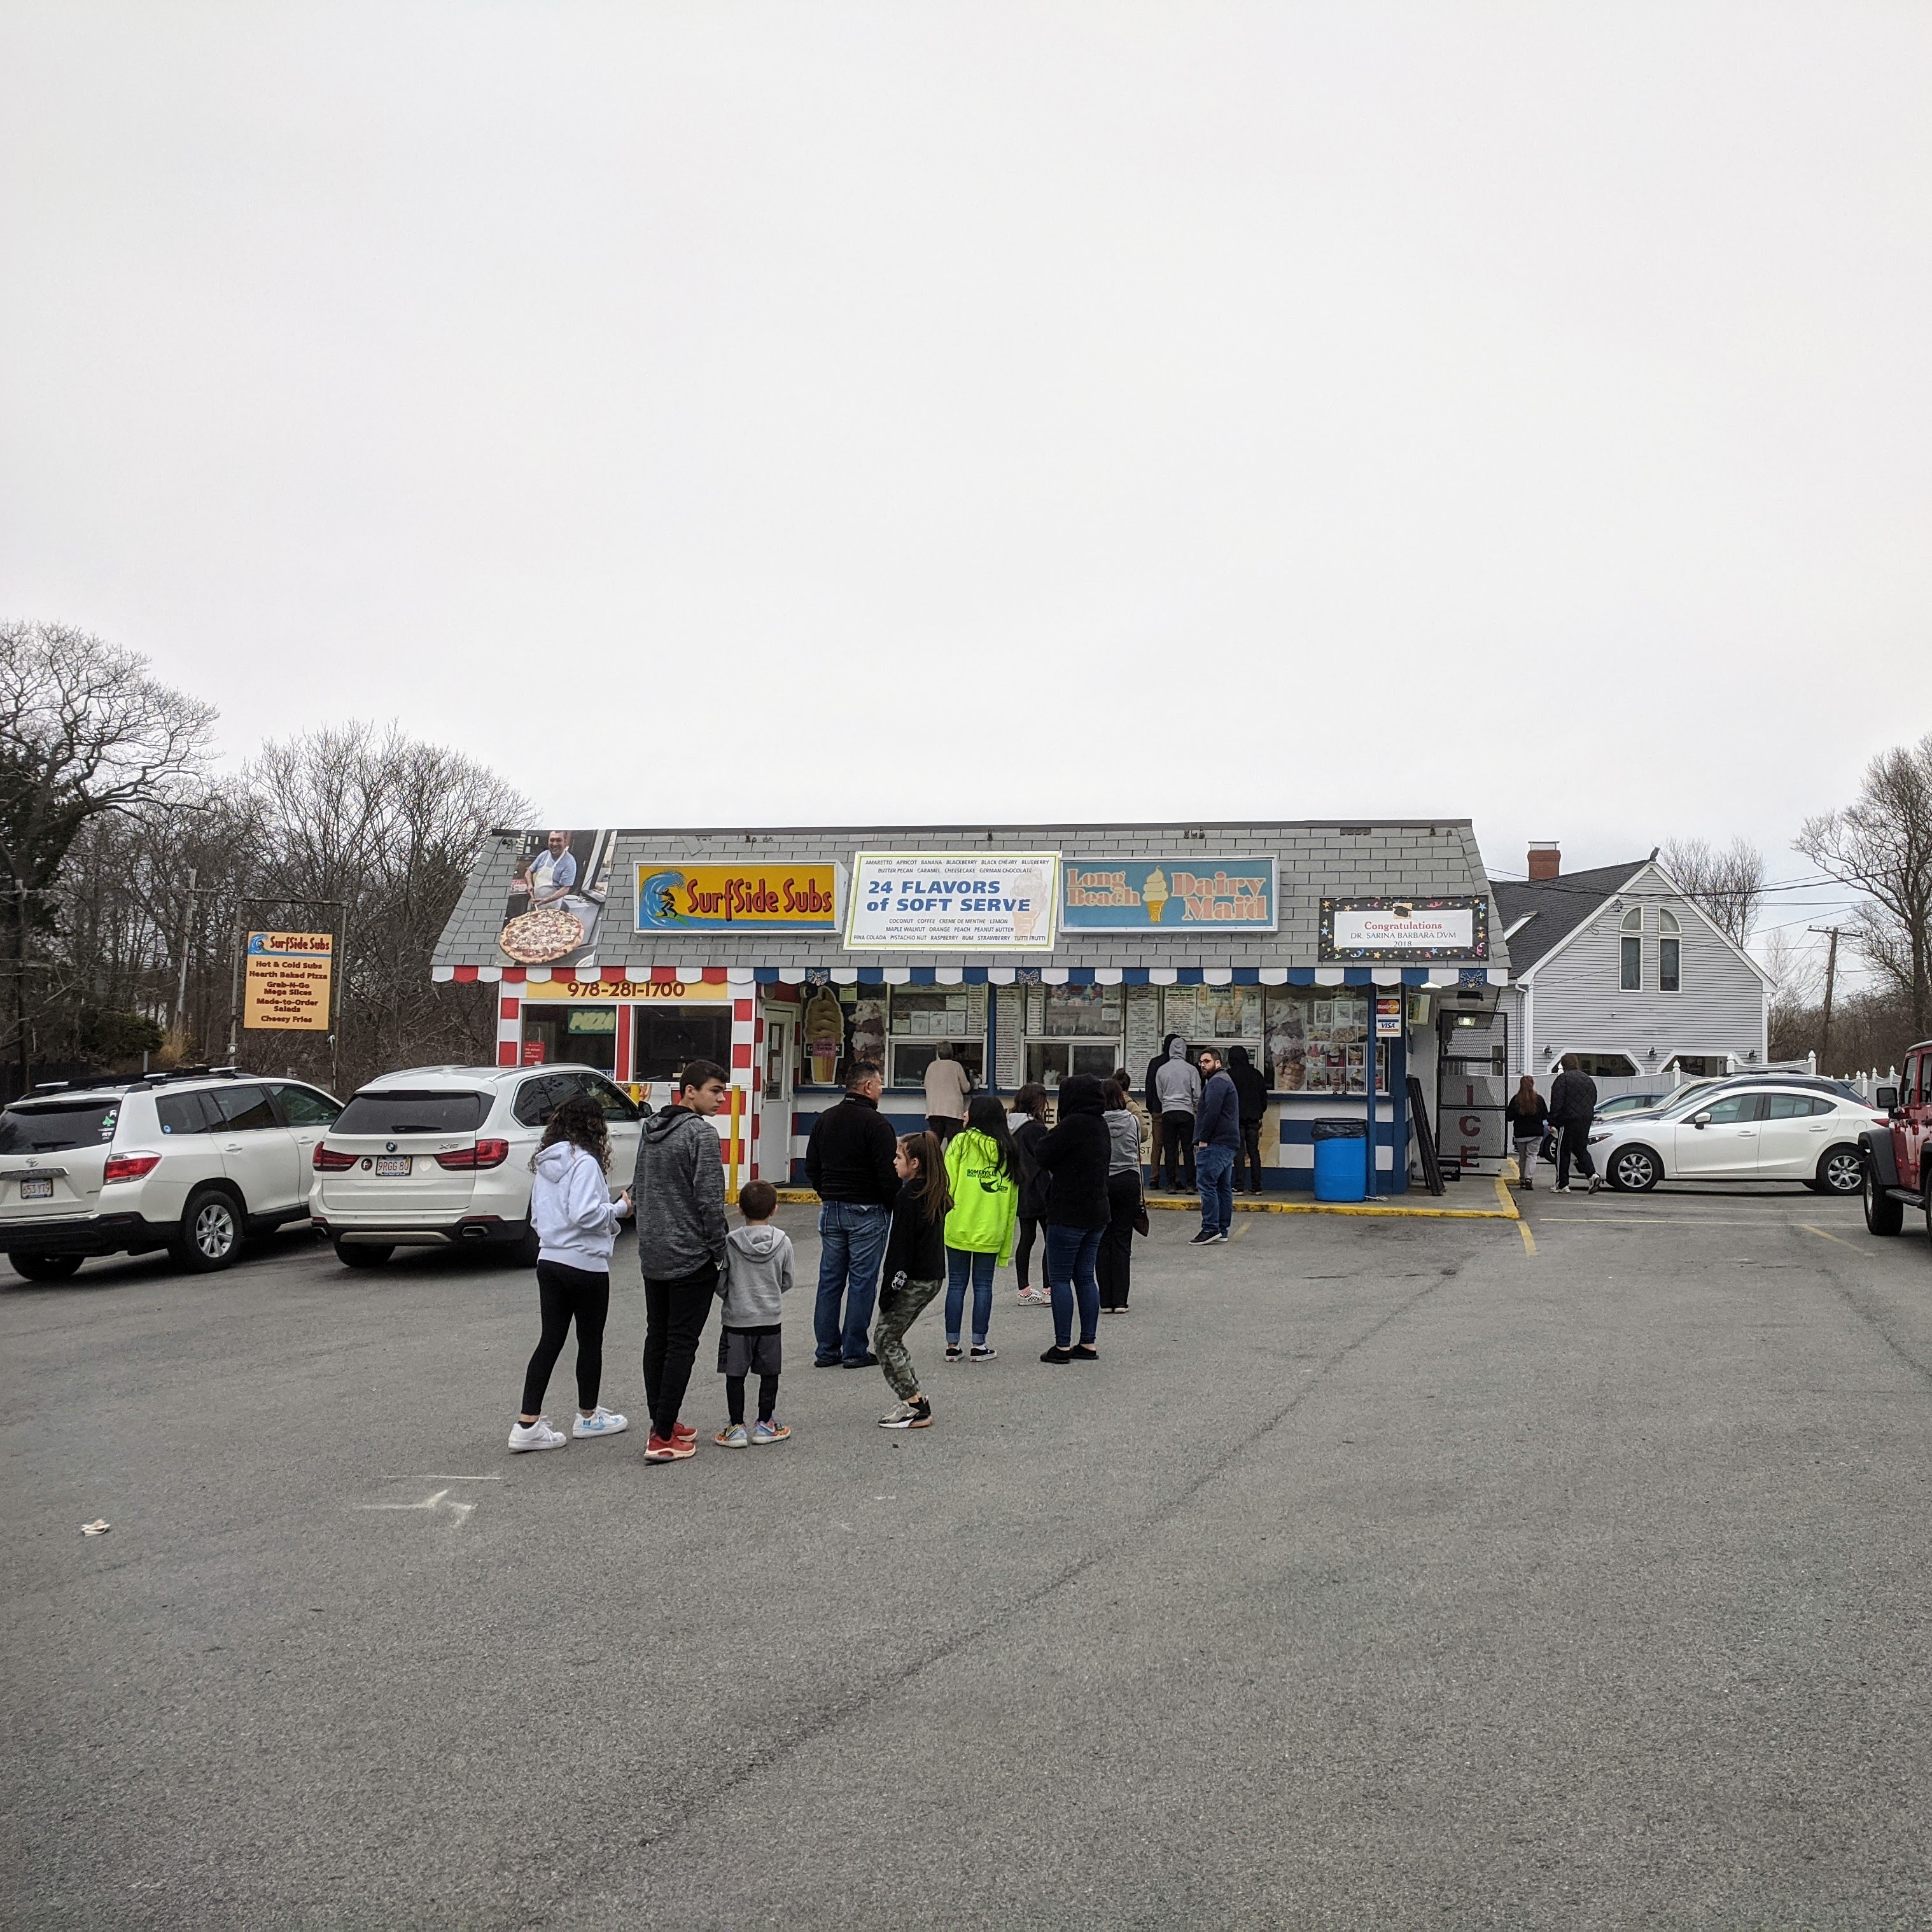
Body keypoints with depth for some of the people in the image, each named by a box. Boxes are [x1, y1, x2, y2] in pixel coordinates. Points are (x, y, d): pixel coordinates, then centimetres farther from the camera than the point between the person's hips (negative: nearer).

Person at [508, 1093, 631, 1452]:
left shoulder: (544, 1163, 10)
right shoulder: (585, 1162, -16)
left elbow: (537, 1216, 16)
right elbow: (585, 1214, -25)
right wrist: (619, 1208, -11)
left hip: (549, 1260, 7)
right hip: (585, 1265, -7)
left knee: (550, 1340, 7)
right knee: (590, 1341, 10)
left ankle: (527, 1424, 2)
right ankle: (588, 1417, 24)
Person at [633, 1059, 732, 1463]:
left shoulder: (650, 1129, 11)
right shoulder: (701, 1132, -15)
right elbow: (710, 1199, -18)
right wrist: (719, 1251, -9)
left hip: (652, 1255, 8)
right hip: (691, 1257, -8)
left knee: (657, 1339, 15)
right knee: (681, 1344, -4)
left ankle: (663, 1423, 22)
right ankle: (663, 1438, -4)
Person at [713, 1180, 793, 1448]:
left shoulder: (730, 1242, -11)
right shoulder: (783, 1242, -5)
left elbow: (720, 1282, -5)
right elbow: (787, 1282, 5)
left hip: (736, 1318, -2)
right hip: (771, 1319, 2)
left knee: (735, 1374, 7)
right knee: (769, 1373, 12)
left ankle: (736, 1426, 9)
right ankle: (765, 1424, 17)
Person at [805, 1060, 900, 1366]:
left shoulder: (825, 1119, 9)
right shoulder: (876, 1123, -14)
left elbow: (811, 1167, 14)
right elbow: (889, 1174, -17)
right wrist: (894, 1206, -3)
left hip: (831, 1210, 7)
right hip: (867, 1212, -6)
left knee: (830, 1280, 10)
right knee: (862, 1281, 1)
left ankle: (827, 1350, 14)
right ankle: (854, 1351, 4)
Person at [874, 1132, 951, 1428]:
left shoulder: (908, 1196, -17)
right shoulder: (936, 1194, 10)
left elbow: (900, 1246, -18)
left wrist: (889, 1289, -14)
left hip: (914, 1279, -9)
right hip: (934, 1276, 9)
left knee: (886, 1339, 0)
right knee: (891, 1337, 16)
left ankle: (916, 1408, -2)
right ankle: (913, 1401, 15)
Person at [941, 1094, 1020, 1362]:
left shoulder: (961, 1143, -4)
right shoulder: (1007, 1150, 6)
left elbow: (947, 1185, -8)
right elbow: (1012, 1199, 7)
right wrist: (1007, 1243, 12)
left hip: (958, 1227, -2)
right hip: (991, 1231, 2)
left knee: (956, 1284, 6)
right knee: (983, 1285, 8)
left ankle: (952, 1345, 9)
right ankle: (979, 1345, 9)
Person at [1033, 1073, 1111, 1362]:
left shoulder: (1074, 1124, -17)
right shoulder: (1101, 1127, 11)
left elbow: (1044, 1156, -13)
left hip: (1068, 1215, -8)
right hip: (1097, 1214, 9)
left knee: (1061, 1279, 0)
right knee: (1085, 1277, 13)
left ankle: (1062, 1346, 2)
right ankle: (1088, 1344, 16)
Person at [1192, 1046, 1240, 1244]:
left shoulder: (1217, 1082, -10)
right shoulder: (1226, 1081, 26)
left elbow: (1211, 1113, -20)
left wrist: (1203, 1139, -15)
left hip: (1216, 1144, -11)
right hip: (1229, 1144, 11)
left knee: (1207, 1184, -11)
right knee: (1224, 1187, 10)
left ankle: (1210, 1228, -15)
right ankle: (1223, 1230, 13)